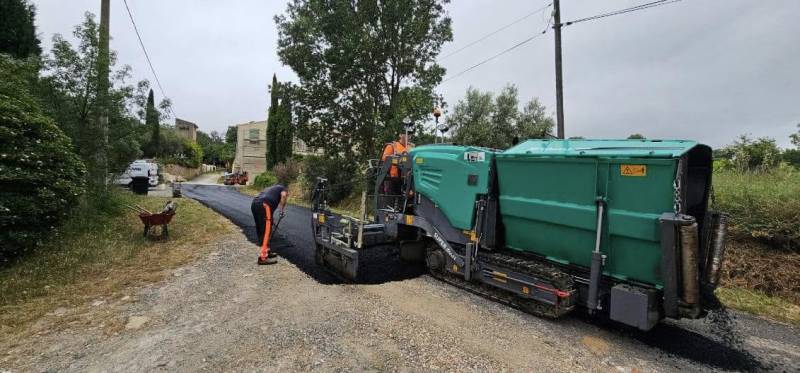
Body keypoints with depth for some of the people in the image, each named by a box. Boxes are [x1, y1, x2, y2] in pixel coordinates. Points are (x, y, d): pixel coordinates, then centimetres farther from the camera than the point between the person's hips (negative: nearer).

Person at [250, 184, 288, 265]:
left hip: (254, 204, 8)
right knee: (266, 231, -6)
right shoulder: (283, 188, 20)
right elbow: (283, 195, -6)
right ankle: (263, 257, -8)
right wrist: (282, 210, 2)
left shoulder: (270, 189, 39)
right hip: (264, 205, -8)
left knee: (260, 230, 17)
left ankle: (266, 251, 30)